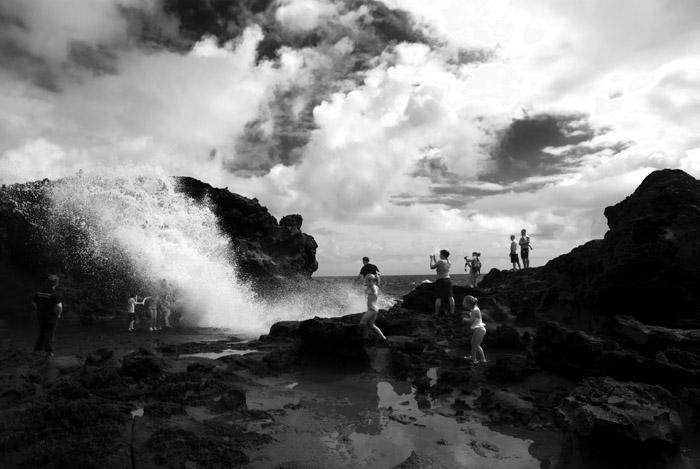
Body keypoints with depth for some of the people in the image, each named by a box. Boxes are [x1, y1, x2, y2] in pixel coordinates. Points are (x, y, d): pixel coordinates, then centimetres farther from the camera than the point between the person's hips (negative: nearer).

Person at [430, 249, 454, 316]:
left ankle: (436, 313, 0)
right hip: (448, 280, 7)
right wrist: (434, 259, 23)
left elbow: (432, 267, -7)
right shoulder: (449, 263, 10)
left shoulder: (440, 261, -14)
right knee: (450, 296, 10)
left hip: (440, 280, -7)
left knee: (438, 297, -2)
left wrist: (432, 259, 5)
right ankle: (452, 311, 13)